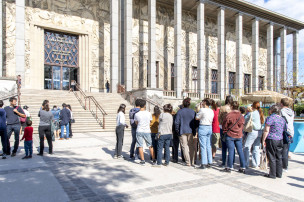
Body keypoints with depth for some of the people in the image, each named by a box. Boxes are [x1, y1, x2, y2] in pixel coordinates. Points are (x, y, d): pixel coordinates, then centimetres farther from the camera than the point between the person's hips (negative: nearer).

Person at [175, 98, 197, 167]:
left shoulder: (180, 111, -6)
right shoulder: (193, 112, 3)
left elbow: (177, 122, -8)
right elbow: (196, 122, 5)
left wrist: (177, 130, 3)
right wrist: (194, 130, 16)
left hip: (183, 131, -3)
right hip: (191, 132, 3)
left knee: (185, 147, 3)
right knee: (191, 147, 12)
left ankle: (188, 162, 3)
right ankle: (192, 162, 15)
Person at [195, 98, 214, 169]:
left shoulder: (202, 110, -12)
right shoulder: (211, 111, 8)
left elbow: (197, 118, -1)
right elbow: (211, 120, 15)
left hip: (203, 128, -7)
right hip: (210, 128, 7)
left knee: (203, 146, -3)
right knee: (208, 146, 12)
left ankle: (204, 164, -1)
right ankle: (209, 163, 17)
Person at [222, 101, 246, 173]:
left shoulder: (229, 115, -13)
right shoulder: (241, 116, 1)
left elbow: (224, 125, -5)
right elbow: (242, 126, 11)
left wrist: (225, 132, 11)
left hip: (230, 136, -4)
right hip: (239, 136, 4)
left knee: (231, 151, 0)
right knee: (240, 151, 9)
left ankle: (229, 167, 6)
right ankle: (242, 168, 15)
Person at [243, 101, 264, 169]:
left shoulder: (251, 114, -11)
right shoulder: (261, 114, 8)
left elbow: (244, 121, -4)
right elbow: (263, 122, 14)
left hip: (253, 132, -7)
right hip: (259, 132, 7)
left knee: (246, 148, -1)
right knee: (256, 148, 13)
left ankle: (245, 164, 0)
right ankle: (256, 164, 17)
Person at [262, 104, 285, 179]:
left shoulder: (270, 118, -11)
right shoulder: (283, 119, 11)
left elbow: (266, 130, -13)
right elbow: (283, 130, 15)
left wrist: (263, 140, -8)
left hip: (271, 140, -7)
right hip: (280, 140, 7)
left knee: (272, 158, 0)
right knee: (279, 157, 12)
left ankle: (272, 174, 5)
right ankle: (279, 174, 18)